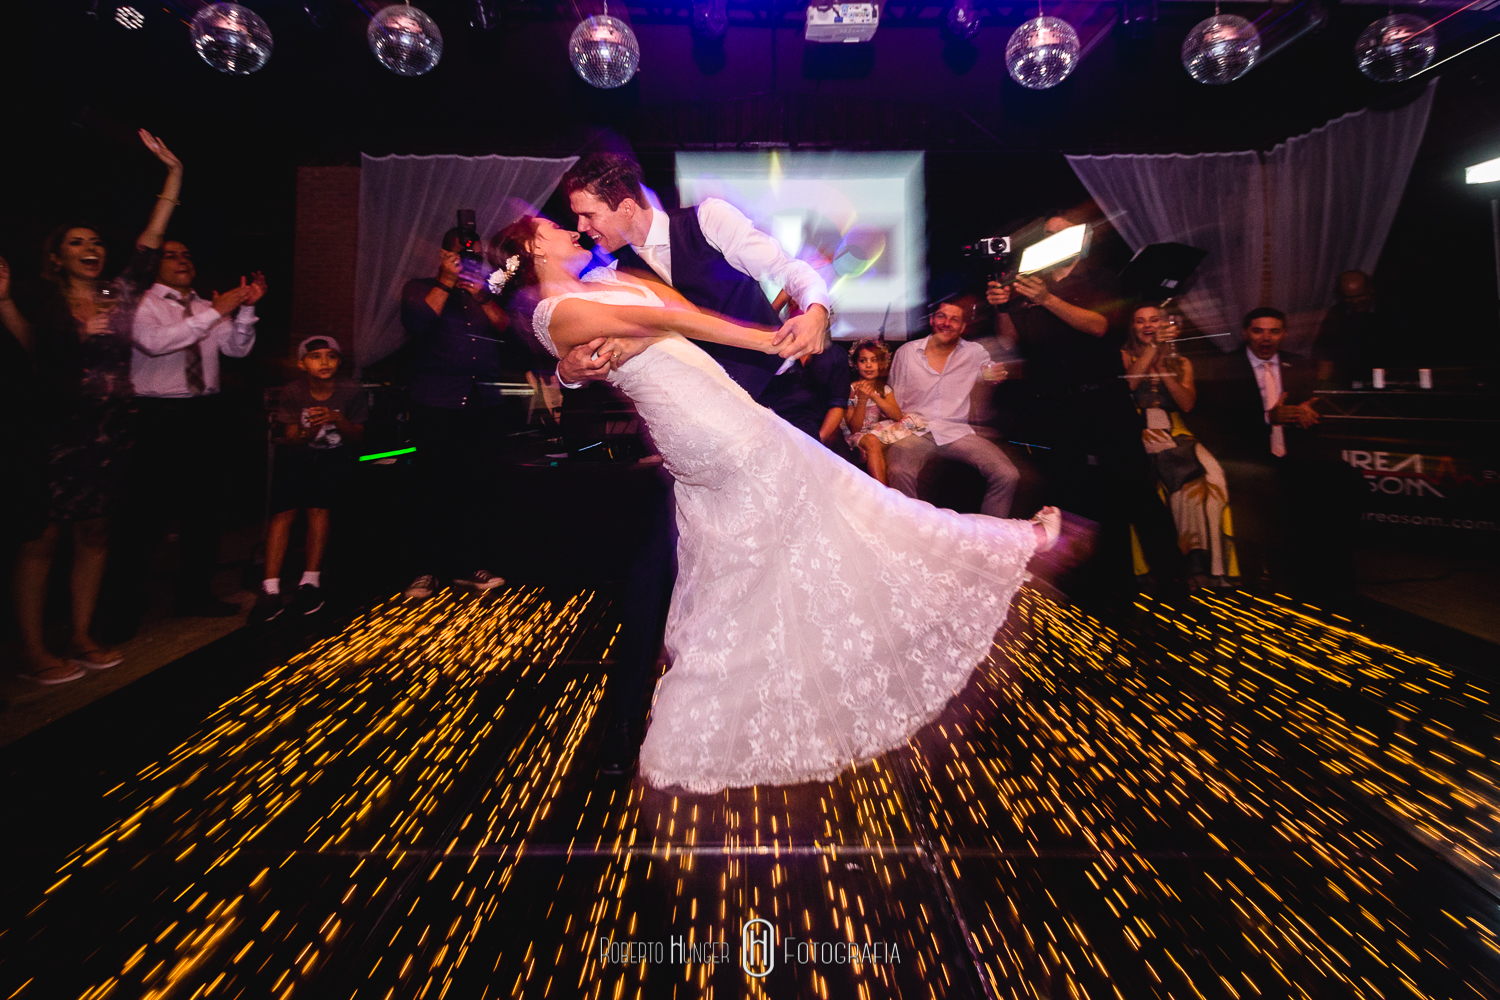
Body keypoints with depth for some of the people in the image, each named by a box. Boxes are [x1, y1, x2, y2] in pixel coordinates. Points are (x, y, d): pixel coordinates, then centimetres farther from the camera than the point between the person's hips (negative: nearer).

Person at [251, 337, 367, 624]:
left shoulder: (350, 390, -8)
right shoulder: (293, 391, -7)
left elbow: (357, 435, -1)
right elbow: (289, 439, -4)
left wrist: (337, 420, -21)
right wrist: (307, 432, -26)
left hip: (333, 455, -1)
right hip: (296, 455, 1)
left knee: (318, 504, -25)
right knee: (284, 511, -18)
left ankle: (311, 582, -16)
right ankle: (270, 589, -18)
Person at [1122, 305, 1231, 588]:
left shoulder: (1181, 363, 23)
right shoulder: (1125, 356, 17)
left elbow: (1187, 403, 7)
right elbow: (1127, 384, -6)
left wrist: (1162, 369, -1)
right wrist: (1153, 347, -8)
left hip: (1175, 432, 3)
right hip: (1140, 432, -3)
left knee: (1212, 475, -31)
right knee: (1188, 474, -34)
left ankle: (1202, 561, -32)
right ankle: (1197, 561, -32)